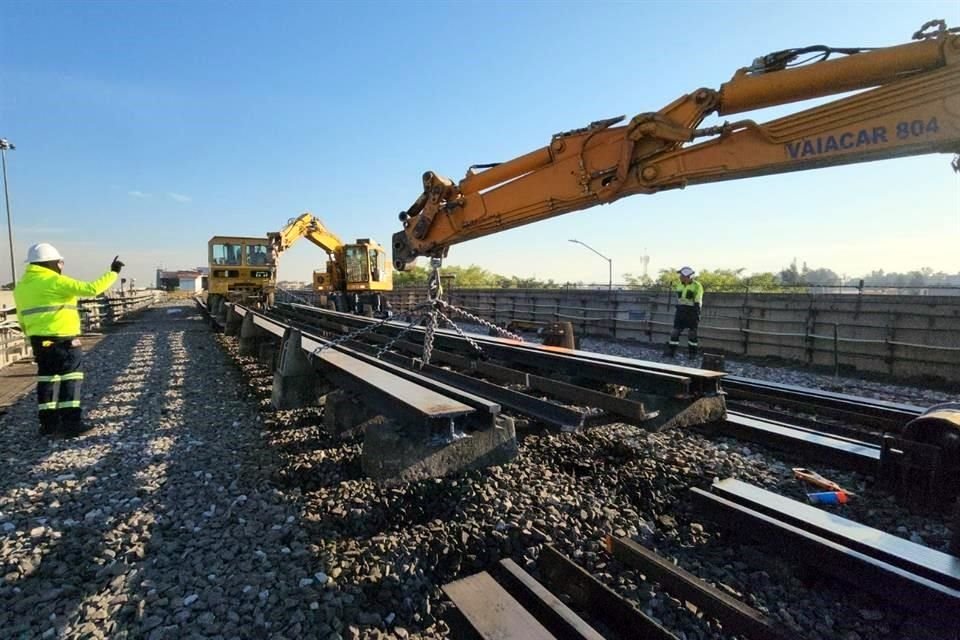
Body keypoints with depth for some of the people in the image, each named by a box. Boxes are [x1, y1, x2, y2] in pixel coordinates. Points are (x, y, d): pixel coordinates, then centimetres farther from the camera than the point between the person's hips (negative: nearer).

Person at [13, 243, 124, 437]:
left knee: (46, 380, 13)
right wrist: (113, 272, -10)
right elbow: (92, 289, -18)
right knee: (70, 380, -2)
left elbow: (23, 320, 17)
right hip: (63, 340, -8)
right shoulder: (56, 282, -12)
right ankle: (71, 424, -3)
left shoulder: (21, 286, 13)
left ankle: (48, 423, 19)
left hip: (40, 341, 8)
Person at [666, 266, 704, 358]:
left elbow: (698, 303, -12)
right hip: (681, 311, 5)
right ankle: (671, 351, 6)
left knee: (692, 333, 4)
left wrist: (697, 315, -15)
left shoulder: (697, 286, -10)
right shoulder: (680, 285, 9)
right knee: (675, 332, 1)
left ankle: (693, 353, 16)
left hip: (692, 312, -5)